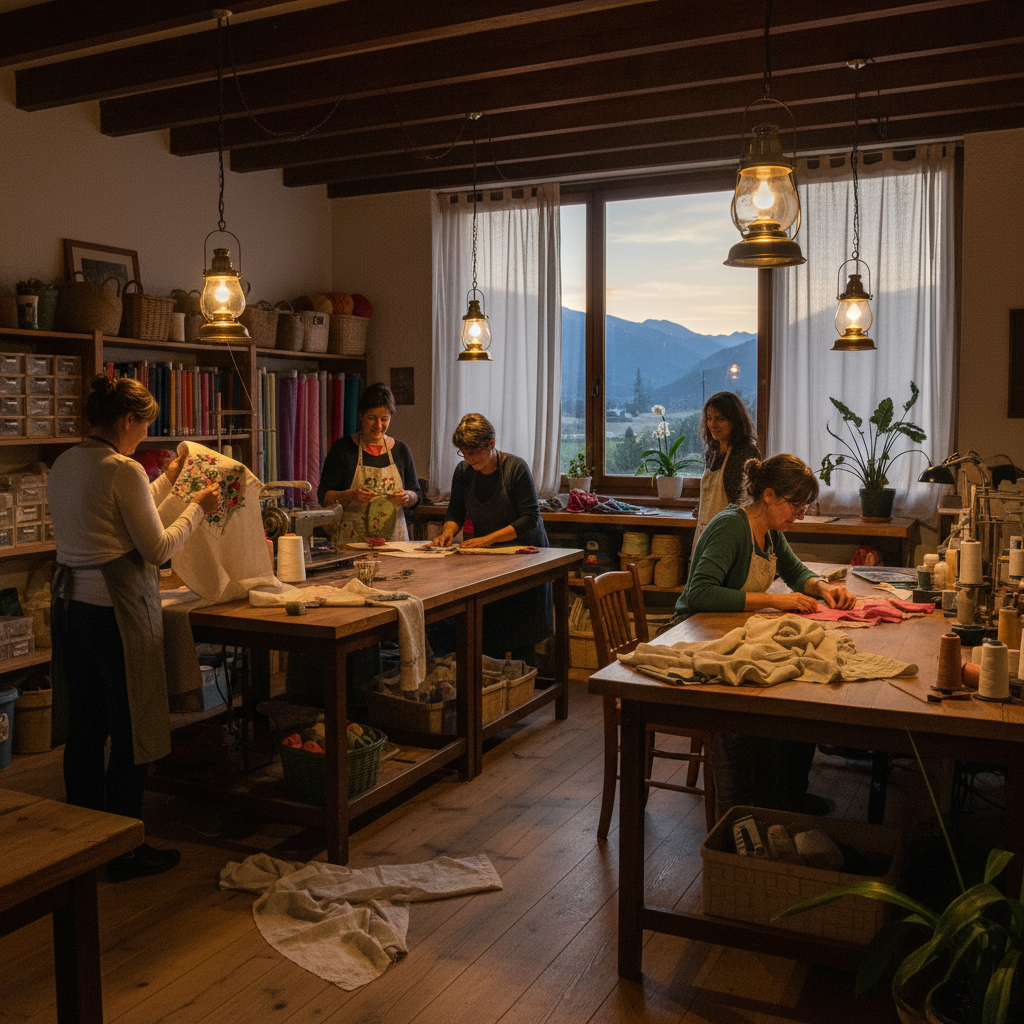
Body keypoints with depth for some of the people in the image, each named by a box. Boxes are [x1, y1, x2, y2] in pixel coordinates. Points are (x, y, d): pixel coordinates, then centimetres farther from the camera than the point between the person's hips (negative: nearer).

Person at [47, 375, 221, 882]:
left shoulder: (63, 465, 10)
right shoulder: (123, 470, -16)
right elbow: (158, 548, -12)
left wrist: (167, 479, 28)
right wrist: (198, 507, 1)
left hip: (70, 601, 9)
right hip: (117, 607, -9)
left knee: (84, 726, 17)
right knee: (130, 731, 3)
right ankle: (124, 851, 14)